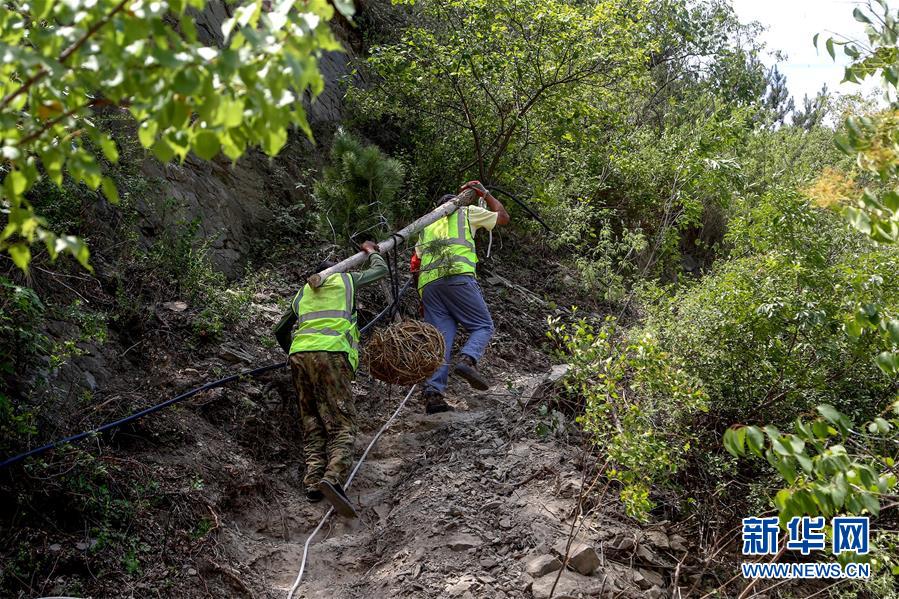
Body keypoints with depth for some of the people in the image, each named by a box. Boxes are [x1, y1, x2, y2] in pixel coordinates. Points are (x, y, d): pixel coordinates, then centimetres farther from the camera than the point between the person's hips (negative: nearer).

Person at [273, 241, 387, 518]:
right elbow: (381, 269, 36)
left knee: (312, 423, 11)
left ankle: (313, 481, -3)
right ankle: (332, 477, -30)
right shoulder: (347, 279, 22)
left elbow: (280, 332, 36)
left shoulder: (303, 292, 30)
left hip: (299, 353, 4)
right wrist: (371, 251, 55)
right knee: (342, 423, -8)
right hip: (330, 353, -4)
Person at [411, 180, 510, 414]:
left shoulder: (427, 225, 33)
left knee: (440, 337, 0)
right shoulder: (467, 212, 22)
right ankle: (467, 360, -25)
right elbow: (503, 217, 33)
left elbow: (416, 265, 23)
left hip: (428, 283, 4)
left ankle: (432, 393, -15)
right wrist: (485, 193, 41)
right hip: (457, 276, -4)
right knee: (483, 326, 4)